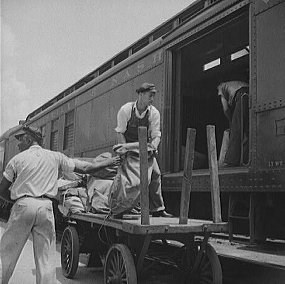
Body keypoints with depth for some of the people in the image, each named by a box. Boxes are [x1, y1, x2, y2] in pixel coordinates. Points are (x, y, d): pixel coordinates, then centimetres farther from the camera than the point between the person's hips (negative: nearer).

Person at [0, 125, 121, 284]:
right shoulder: (55, 157, 11)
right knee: (45, 258, 8)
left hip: (23, 205, -1)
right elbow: (85, 168, 12)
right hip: (45, 207, 2)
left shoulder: (17, 159, 6)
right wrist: (108, 162, 24)